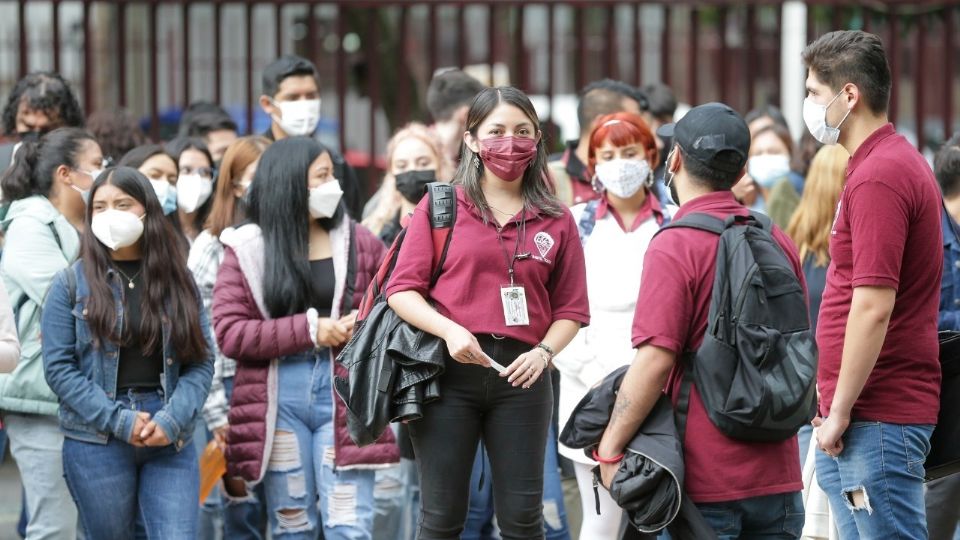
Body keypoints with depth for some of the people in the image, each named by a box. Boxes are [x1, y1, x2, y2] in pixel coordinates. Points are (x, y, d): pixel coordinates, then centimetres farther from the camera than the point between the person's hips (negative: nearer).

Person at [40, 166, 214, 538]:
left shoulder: (177, 280, 9)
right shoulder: (72, 283, 3)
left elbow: (202, 361, 4)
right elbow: (59, 367, -3)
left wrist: (172, 420, -12)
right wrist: (119, 421, -12)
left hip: (171, 440, 1)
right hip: (97, 441, -1)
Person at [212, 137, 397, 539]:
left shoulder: (359, 242, 8)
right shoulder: (247, 249, 3)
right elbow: (229, 334, -5)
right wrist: (308, 330, -12)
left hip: (344, 395, 0)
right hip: (277, 400, 0)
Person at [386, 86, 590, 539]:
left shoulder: (556, 220, 9)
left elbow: (571, 307, 9)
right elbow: (402, 290, -1)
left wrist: (543, 352, -10)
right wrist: (450, 331, -17)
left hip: (522, 375, 2)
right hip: (450, 370, -2)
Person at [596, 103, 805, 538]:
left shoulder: (674, 247, -12)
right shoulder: (779, 242, 7)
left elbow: (655, 359, -19)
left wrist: (610, 448, -11)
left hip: (706, 478, -6)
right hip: (776, 474, 6)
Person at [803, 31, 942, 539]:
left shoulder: (878, 177, -17)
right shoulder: (900, 162, 16)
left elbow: (873, 307, -23)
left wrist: (840, 411, -17)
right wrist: (835, 408, 20)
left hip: (877, 419, -10)